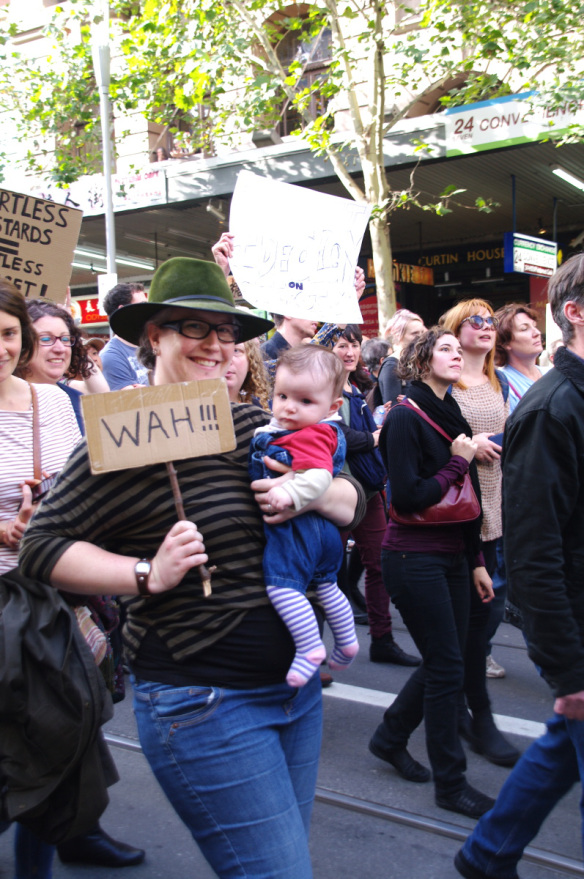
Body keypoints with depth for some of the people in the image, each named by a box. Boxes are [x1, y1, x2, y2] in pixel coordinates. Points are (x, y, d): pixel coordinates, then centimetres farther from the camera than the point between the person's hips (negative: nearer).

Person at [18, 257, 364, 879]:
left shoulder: (253, 423, 8)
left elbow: (355, 503, 12)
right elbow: (42, 546, -12)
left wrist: (316, 493, -11)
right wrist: (148, 574, -24)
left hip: (295, 682, 7)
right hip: (202, 703, -7)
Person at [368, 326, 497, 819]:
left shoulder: (454, 417, 12)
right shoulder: (406, 418, -13)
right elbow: (407, 497, -21)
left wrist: (477, 561, 14)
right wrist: (457, 464, -12)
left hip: (452, 556, 8)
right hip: (414, 559, -8)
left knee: (444, 663, 13)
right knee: (447, 667, -2)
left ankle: (390, 737, 35)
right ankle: (450, 783, 14)